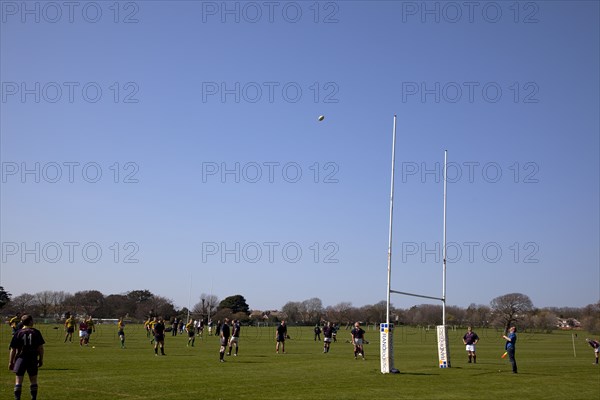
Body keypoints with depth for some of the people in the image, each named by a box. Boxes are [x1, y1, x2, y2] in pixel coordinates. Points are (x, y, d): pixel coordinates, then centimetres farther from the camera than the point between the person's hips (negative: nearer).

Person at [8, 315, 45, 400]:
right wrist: (41, 359, 10)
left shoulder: (18, 333, 0)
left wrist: (11, 362, 6)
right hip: (33, 360, 1)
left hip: (21, 359, -1)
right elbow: (40, 348, 1)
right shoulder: (36, 332, 1)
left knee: (18, 381, 4)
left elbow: (13, 349, 0)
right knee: (33, 380, 11)